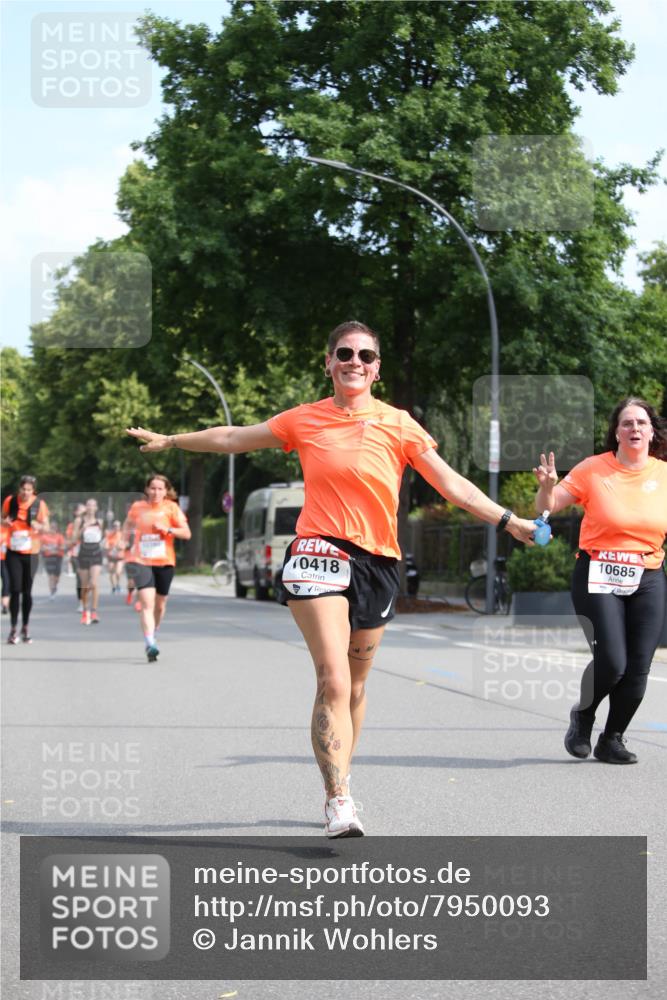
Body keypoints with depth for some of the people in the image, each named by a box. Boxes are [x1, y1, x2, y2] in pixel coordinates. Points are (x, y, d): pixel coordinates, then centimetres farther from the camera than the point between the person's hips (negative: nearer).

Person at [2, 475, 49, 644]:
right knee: (15, 590, -7)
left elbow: (46, 527, -2)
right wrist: (5, 522, -11)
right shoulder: (10, 501, -3)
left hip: (31, 553, 0)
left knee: (27, 591, 6)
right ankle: (13, 629, -3)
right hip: (13, 552, 0)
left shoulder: (39, 504, -6)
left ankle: (25, 628, 19)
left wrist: (39, 526, -25)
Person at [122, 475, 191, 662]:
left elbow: (186, 533, -5)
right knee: (147, 602, -17)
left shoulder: (171, 508, -2)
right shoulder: (137, 507, 2)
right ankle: (150, 645, -25)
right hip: (140, 560, -1)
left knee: (159, 604, 14)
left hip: (164, 562, 1)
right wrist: (125, 542, 7)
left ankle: (153, 634, 40)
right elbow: (128, 524, 22)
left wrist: (168, 529, -20)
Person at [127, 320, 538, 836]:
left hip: (378, 561, 2)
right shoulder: (304, 420, 5)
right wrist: (169, 440, 24)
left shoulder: (397, 424, 5)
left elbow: (452, 484, 5)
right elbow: (232, 438, 18)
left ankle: (339, 785, 26)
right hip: (320, 554, -2)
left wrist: (510, 521, 0)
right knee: (333, 681, -17)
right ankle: (339, 801, -19)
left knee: (354, 687, 10)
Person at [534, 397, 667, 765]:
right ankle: (583, 715, 19)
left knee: (637, 669, 0)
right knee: (611, 662, -13)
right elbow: (548, 507, -1)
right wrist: (547, 486, -21)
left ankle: (612, 740, 21)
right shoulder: (593, 469, -4)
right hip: (599, 578, -3)